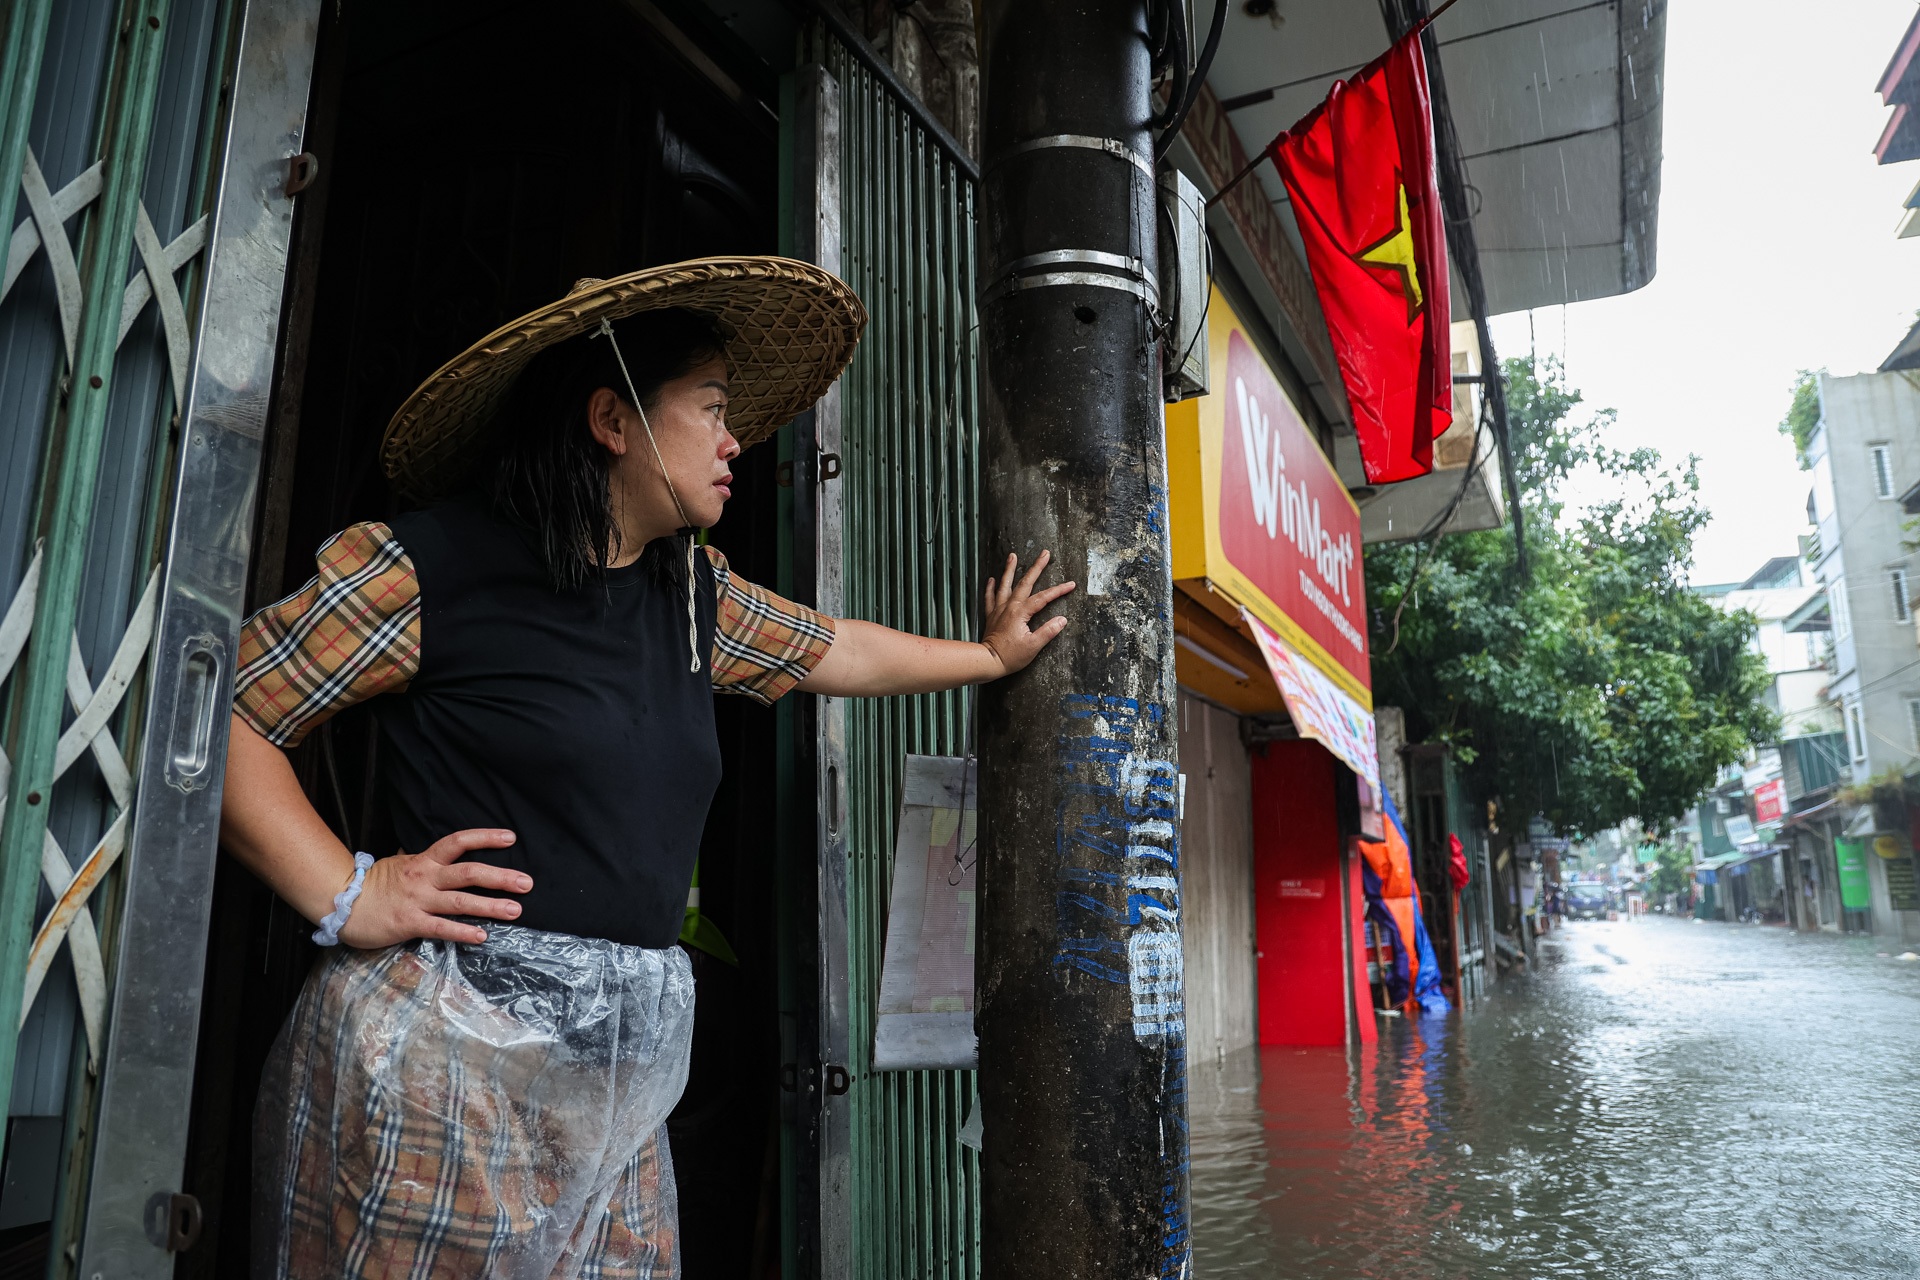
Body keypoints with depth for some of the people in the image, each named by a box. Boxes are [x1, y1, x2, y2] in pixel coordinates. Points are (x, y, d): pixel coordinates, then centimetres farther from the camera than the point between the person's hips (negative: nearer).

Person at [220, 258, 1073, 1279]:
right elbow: (223, 714, -5)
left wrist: (992, 654, 37)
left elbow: (837, 653, 27)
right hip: (442, 1045, -6)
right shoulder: (430, 567, -9)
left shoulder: (695, 595, 13)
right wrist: (347, 896, -14)